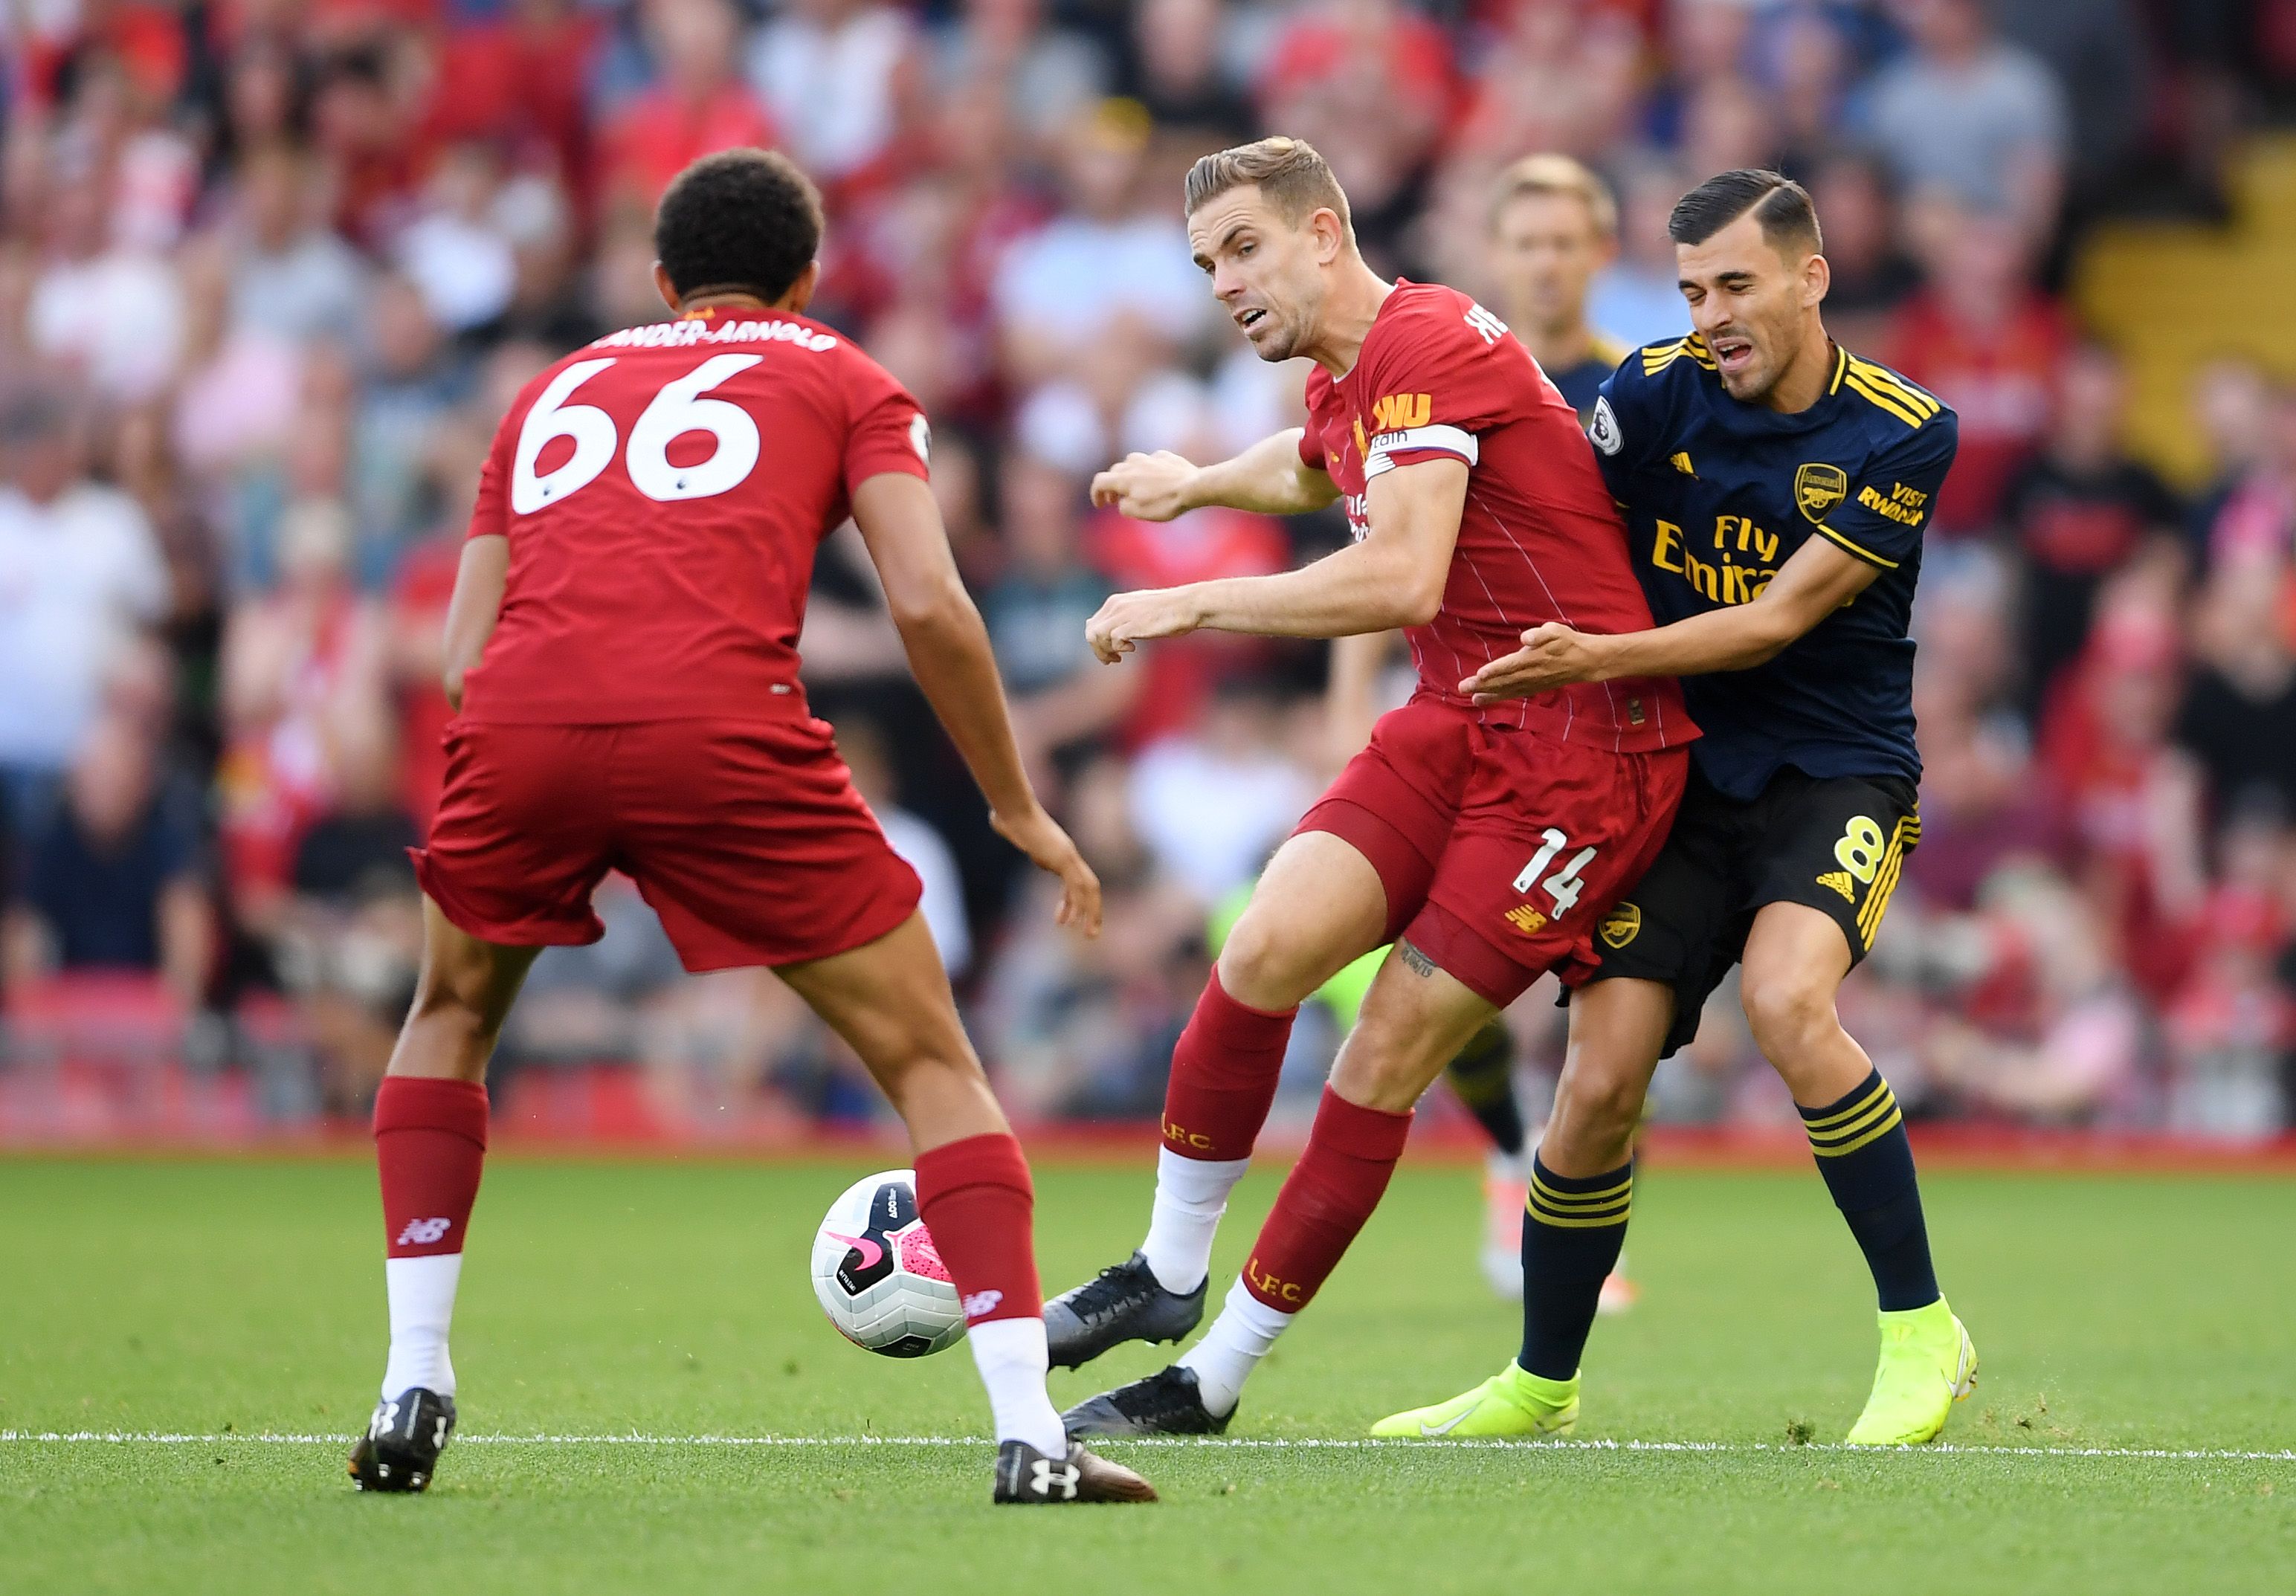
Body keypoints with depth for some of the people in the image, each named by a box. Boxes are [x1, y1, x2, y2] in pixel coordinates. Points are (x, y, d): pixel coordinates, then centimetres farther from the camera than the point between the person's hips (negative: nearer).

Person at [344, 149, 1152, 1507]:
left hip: (521, 728, 3)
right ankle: (1031, 1434, -1)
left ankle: (412, 1393, 22)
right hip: (722, 727, -3)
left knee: (452, 1015, 31)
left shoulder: (555, 389, 31)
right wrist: (1018, 807, 16)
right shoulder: (844, 382, 22)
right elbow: (929, 605, 6)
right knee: (928, 1059, 10)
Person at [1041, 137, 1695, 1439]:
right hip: (1456, 726, 8)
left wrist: (1191, 604, -24)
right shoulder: (1348, 379, 13)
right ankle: (1170, 1274, 3)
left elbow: (1402, 577, -30)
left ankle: (1216, 1376, 0)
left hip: (1586, 740, -8)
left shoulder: (1423, 345, -17)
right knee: (1267, 951, -12)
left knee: (1393, 1051, -8)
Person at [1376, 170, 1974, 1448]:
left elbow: (1780, 616, -15)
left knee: (1788, 1004, -31)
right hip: (1678, 778, 3)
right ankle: (1540, 1387, 14)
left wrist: (1599, 659, -24)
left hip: (1840, 776, -3)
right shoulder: (1657, 395, -3)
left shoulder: (1905, 434, -9)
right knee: (1602, 1079, -8)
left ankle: (1922, 1332, -18)